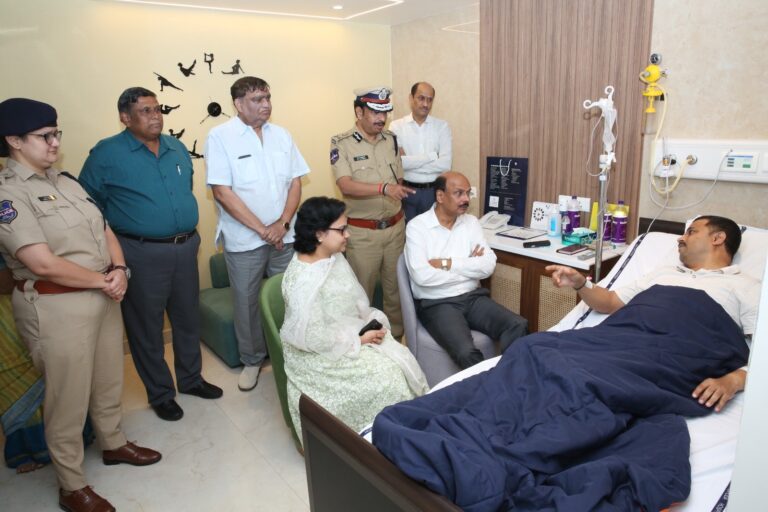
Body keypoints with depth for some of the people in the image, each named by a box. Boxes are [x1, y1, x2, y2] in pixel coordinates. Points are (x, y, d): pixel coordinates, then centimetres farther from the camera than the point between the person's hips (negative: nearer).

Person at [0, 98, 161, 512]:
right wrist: (103, 281, -13)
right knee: (68, 397, 6)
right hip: (56, 307, -7)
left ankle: (114, 444, 44)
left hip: (102, 297, 8)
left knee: (109, 380, 21)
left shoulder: (64, 180, 9)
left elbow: (104, 230, 10)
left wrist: (118, 270, -8)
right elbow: (43, 264, -23)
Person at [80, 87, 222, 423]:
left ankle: (191, 378, 36)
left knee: (188, 318, 16)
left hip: (186, 247, 5)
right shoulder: (106, 154, -8)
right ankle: (160, 394, 26)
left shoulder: (177, 147, 8)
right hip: (142, 254, -5)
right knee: (147, 327, 8)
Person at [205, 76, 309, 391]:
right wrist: (262, 229, -15)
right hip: (244, 239, -3)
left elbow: (295, 181, 6)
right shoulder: (221, 137, -6)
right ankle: (252, 360, 29)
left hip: (283, 235, 4)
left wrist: (282, 223, -9)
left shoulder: (281, 135, 7)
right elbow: (222, 191, -13)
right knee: (247, 302, 9)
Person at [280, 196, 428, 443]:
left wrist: (372, 321, -6)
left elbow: (356, 300, 12)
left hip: (351, 332, 8)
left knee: (402, 360, -9)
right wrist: (359, 339, -19)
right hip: (319, 352, -8)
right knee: (384, 375, -19)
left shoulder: (335, 257, 1)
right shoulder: (302, 280, -27)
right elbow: (313, 337, -26)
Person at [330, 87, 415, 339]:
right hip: (362, 231, -5)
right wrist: (384, 188, -36)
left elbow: (399, 181, 12)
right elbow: (346, 185, -23)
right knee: (361, 291, 7)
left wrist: (401, 217, 11)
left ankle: (397, 335, 32)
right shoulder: (341, 143, -10)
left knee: (396, 286, 15)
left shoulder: (391, 139, 6)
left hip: (395, 227, 5)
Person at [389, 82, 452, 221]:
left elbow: (445, 164, -10)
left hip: (434, 191, 1)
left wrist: (409, 162, -13)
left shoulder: (442, 126, 1)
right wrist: (432, 155, -12)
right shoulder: (397, 126, -3)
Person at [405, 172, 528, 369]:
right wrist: (469, 266, -8)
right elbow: (422, 276, -19)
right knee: (467, 352, -30)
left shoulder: (471, 222, 10)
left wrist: (447, 263, -12)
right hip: (437, 304, -4)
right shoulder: (417, 226, -5)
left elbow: (488, 266, -3)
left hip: (473, 297, 5)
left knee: (518, 326, -19)